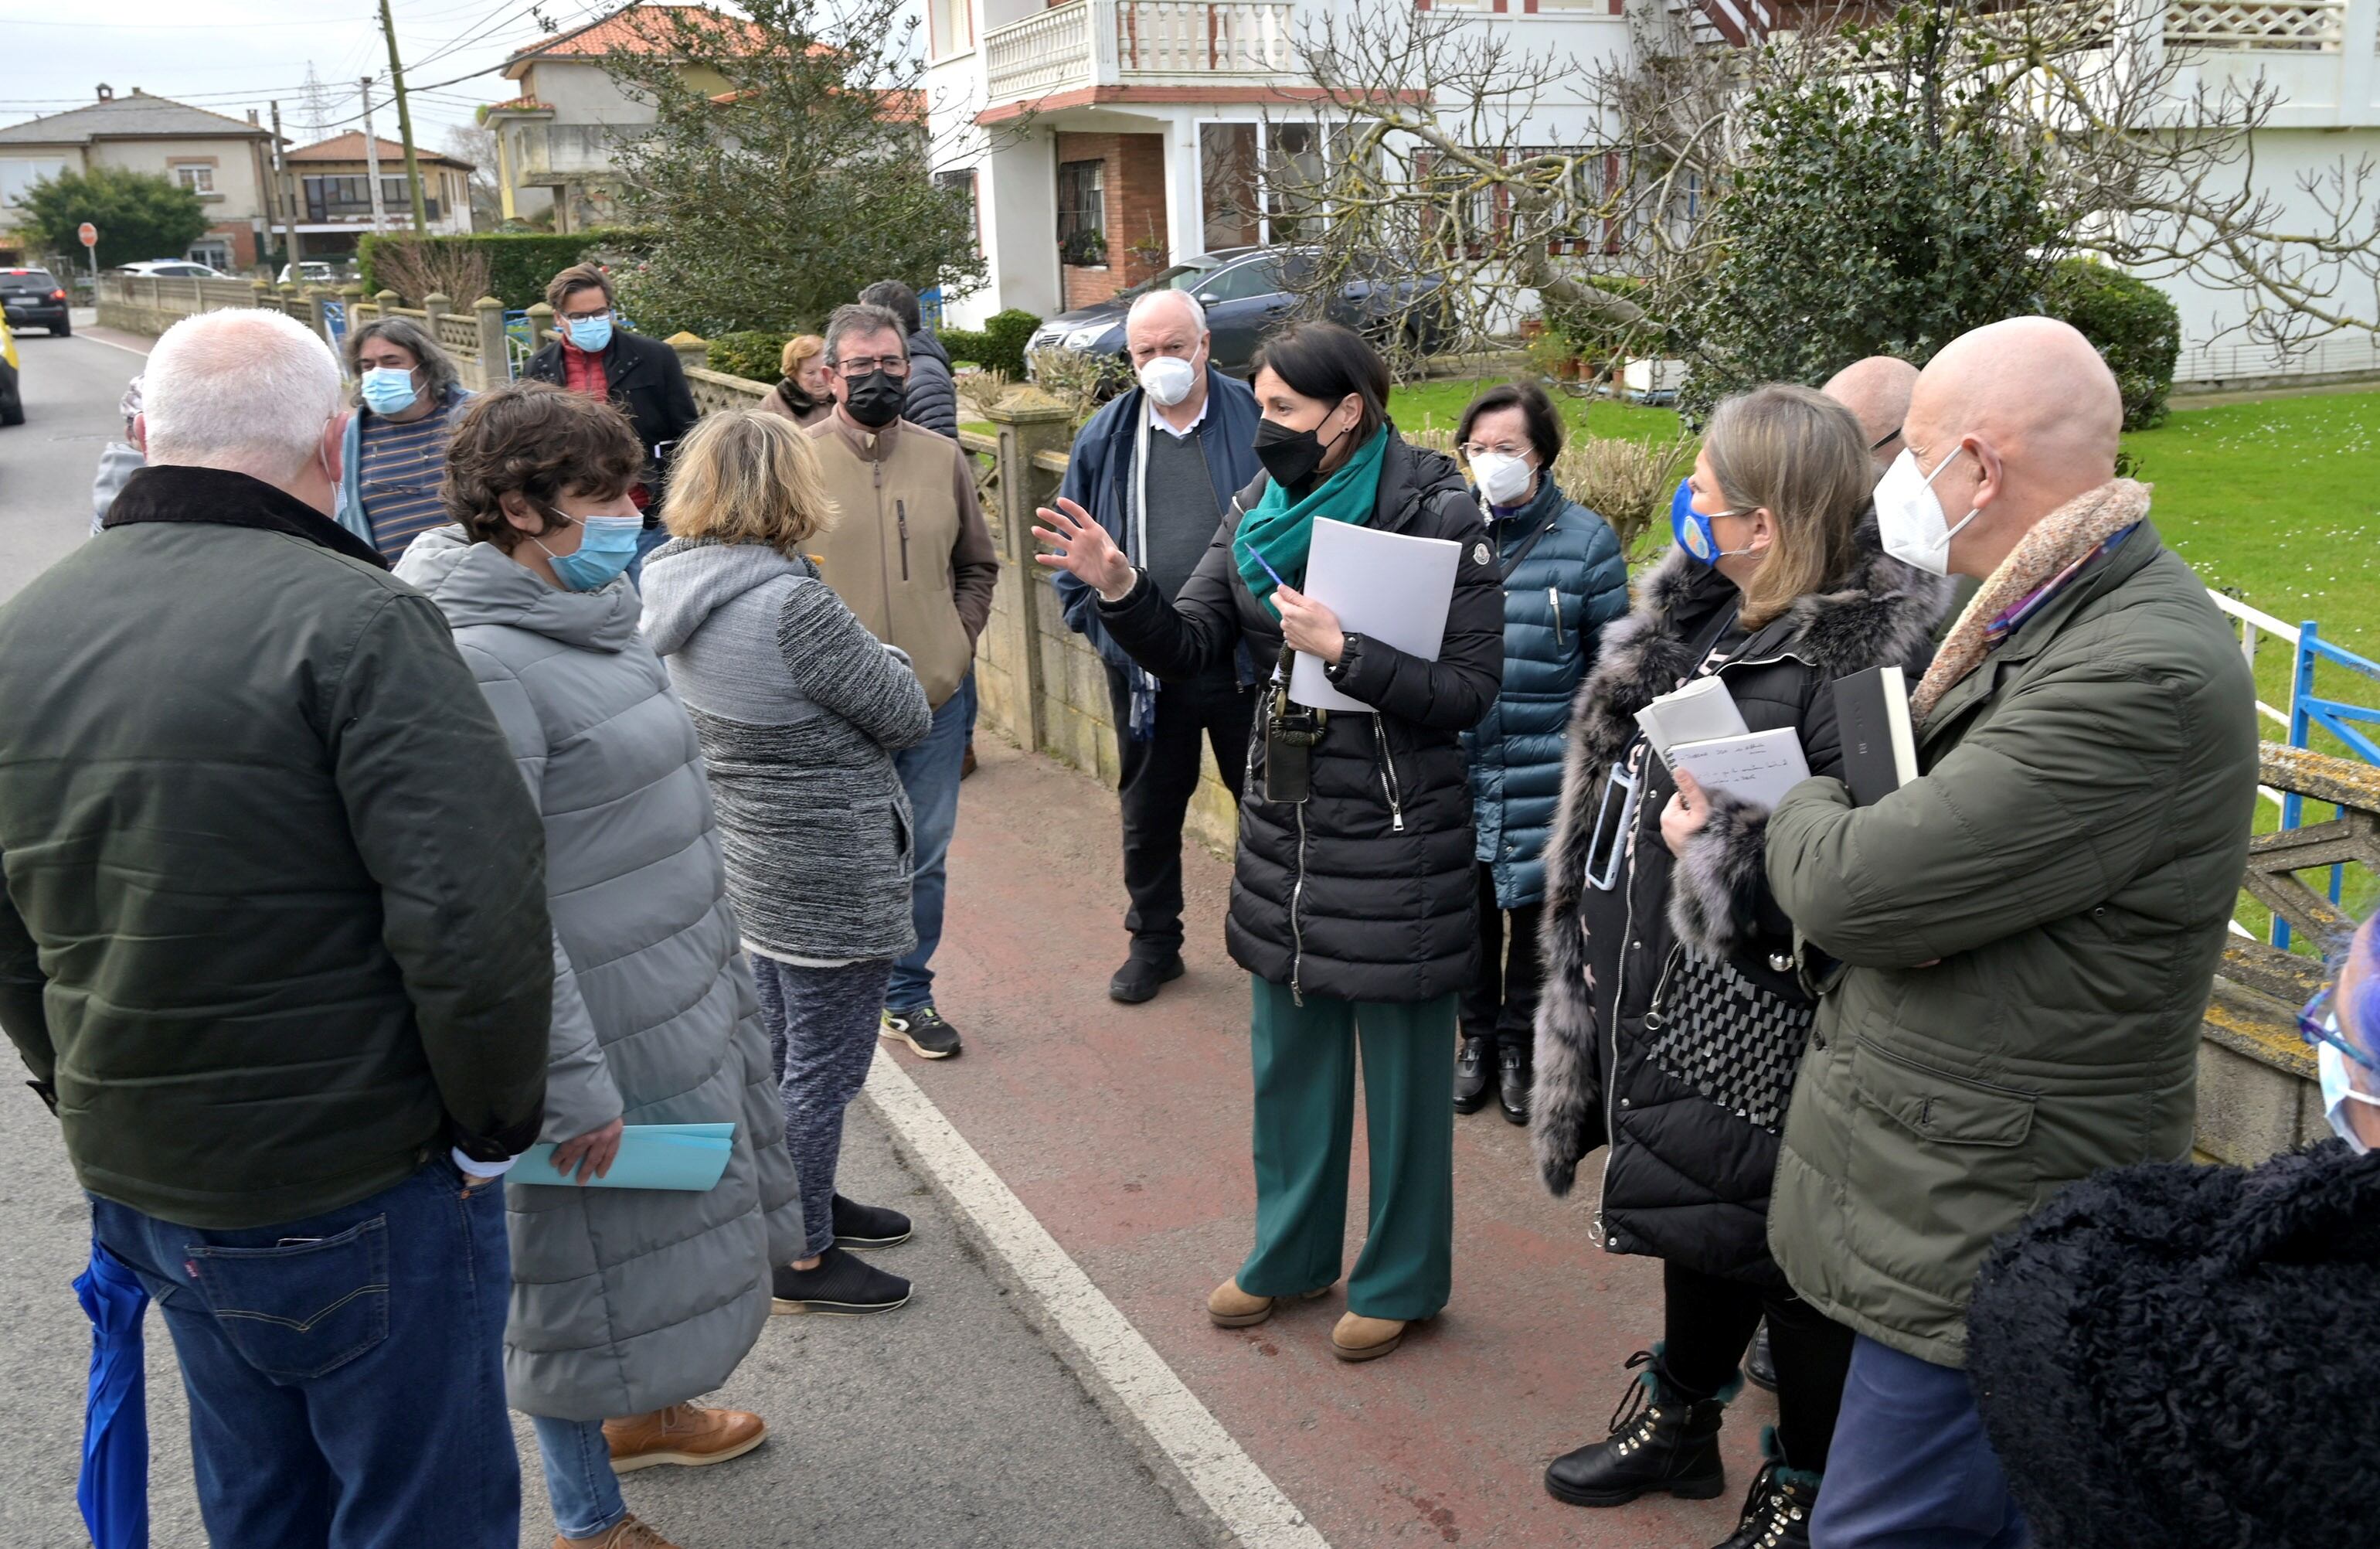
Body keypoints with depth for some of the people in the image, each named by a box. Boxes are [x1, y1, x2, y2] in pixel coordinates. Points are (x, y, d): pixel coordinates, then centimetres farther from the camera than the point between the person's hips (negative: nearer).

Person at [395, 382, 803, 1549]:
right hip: (594, 1022, -9)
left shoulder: (592, 610, 6)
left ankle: (639, 1416, 49)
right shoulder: (481, 661, -23)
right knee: (595, 1257, 8)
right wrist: (572, 1082, -23)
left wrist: (717, 973, 23)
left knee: (673, 1227, 24)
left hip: (679, 1000, 9)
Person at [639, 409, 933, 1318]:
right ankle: (804, 1256, 20)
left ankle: (803, 1202, 42)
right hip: (832, 876, -9)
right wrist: (883, 658, 2)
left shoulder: (680, 588, -1)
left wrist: (853, 661, -3)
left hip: (757, 861, 9)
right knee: (824, 1064, 6)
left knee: (782, 1051, 23)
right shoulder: (792, 606, -27)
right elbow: (907, 717, -16)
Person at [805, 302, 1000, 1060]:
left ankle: (909, 996, 29)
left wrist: (959, 637, 5)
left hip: (937, 697, 3)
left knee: (924, 860, 12)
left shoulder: (942, 458, 6)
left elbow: (977, 564, 17)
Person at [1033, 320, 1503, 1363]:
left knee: (1402, 1067, 8)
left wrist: (1341, 650, -25)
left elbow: (1470, 690, -17)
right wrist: (1121, 592, -17)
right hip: (1285, 817, 6)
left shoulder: (1437, 516, -14)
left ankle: (1403, 1278, 28)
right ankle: (1292, 1251, 39)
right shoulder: (1260, 512, 4)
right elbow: (1190, 649, 1)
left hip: (1396, 831, -6)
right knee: (1290, 1054, 19)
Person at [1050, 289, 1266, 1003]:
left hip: (1247, 660, -2)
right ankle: (1153, 942, 32)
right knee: (1148, 811, 15)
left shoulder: (1255, 420, -5)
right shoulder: (1106, 437, 2)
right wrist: (1097, 626, 0)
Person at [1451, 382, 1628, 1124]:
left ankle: (1521, 1042, 29)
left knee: (1534, 909, 9)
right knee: (1467, 904, 10)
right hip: (1456, 763, 2)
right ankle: (1477, 1035, 30)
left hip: (1544, 769, -2)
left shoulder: (1586, 541, -5)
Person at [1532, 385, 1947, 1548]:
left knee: (1787, 1257, 10)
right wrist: (1595, 940, 17)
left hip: (1760, 1034, -9)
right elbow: (1618, 770, 16)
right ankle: (1679, 1423, 48)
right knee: (1694, 1220, 26)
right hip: (1662, 999, 9)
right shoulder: (1701, 612, 4)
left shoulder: (1864, 656, -24)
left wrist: (1719, 853, -26)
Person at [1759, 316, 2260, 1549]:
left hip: (1986, 1241, -9)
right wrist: (1824, 823, -5)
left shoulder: (2145, 675, -24)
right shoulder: (2035, 622, 9)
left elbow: (1855, 887, -24)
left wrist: (1796, 805, -4)